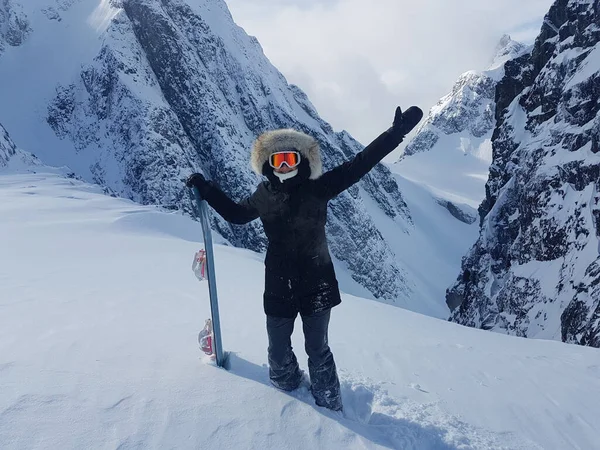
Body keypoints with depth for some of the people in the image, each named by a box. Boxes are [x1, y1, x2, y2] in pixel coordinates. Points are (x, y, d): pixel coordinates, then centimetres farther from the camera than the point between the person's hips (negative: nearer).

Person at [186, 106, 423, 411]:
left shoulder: (318, 188, -8)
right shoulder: (264, 196, 0)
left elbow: (357, 165, -11)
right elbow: (235, 214, 19)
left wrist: (396, 133, -16)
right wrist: (206, 190, 14)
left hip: (316, 283, -2)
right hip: (278, 286, 3)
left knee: (317, 349, 10)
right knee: (278, 351, 14)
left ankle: (329, 406, 30)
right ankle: (288, 387, 43)